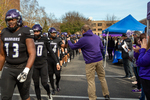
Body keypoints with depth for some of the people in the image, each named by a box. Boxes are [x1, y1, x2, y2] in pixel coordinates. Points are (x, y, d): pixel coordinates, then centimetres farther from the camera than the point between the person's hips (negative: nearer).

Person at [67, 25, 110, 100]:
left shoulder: (83, 39, -9)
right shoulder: (97, 37, 9)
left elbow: (73, 47, 3)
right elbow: (101, 48, 20)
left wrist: (68, 40, 21)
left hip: (90, 62, -5)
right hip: (99, 60, 6)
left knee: (91, 80, 3)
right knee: (102, 78, 15)